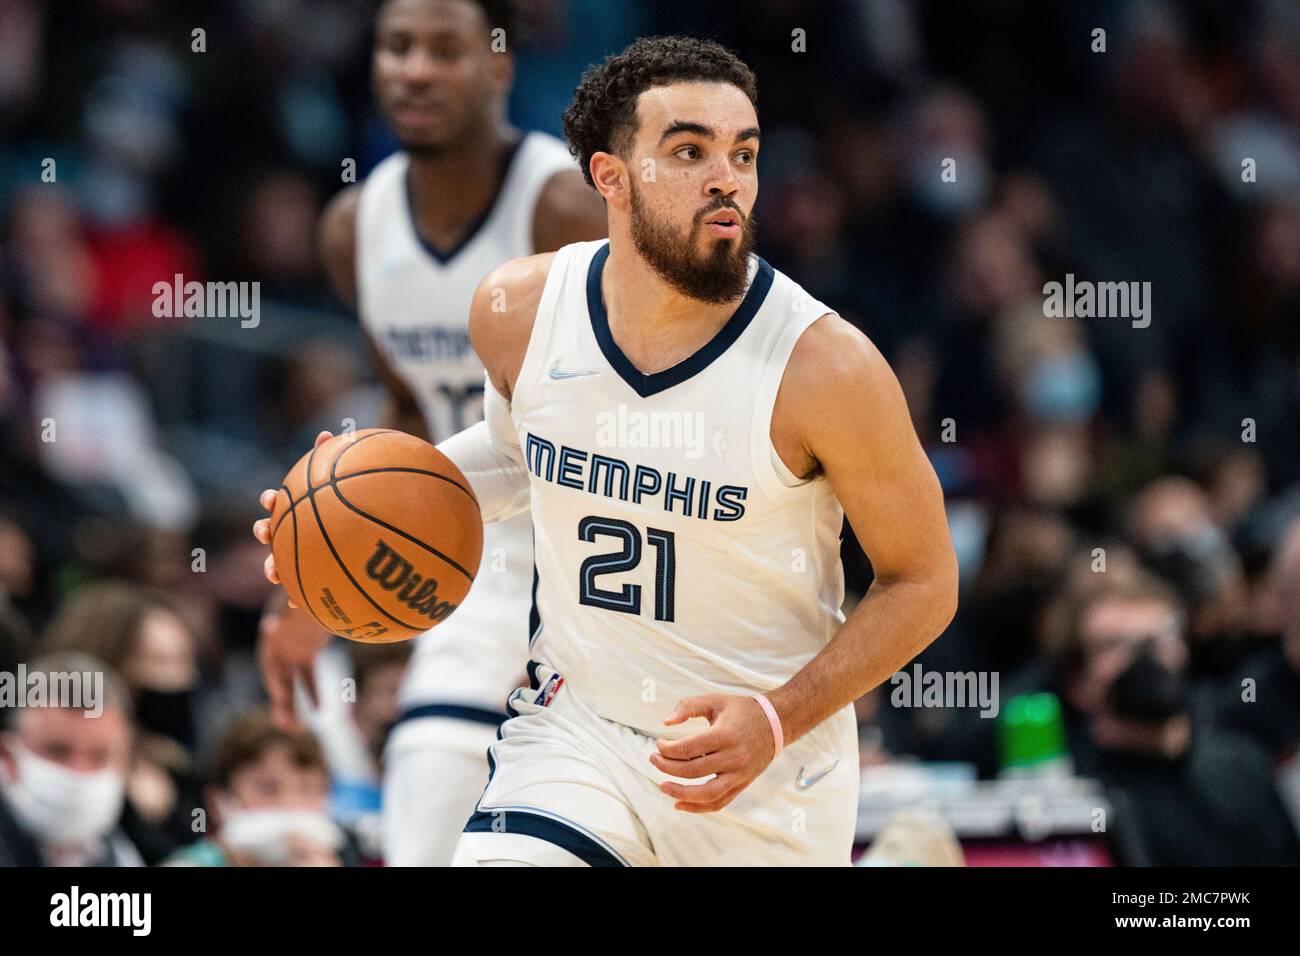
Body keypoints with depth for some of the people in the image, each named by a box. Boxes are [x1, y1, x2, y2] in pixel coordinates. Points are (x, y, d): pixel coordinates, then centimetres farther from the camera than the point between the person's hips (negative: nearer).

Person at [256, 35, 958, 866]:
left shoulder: (824, 366, -20)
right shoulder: (518, 310, -8)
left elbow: (923, 583, -9)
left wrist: (777, 720, -21)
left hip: (765, 765, -2)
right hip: (577, 725, 2)